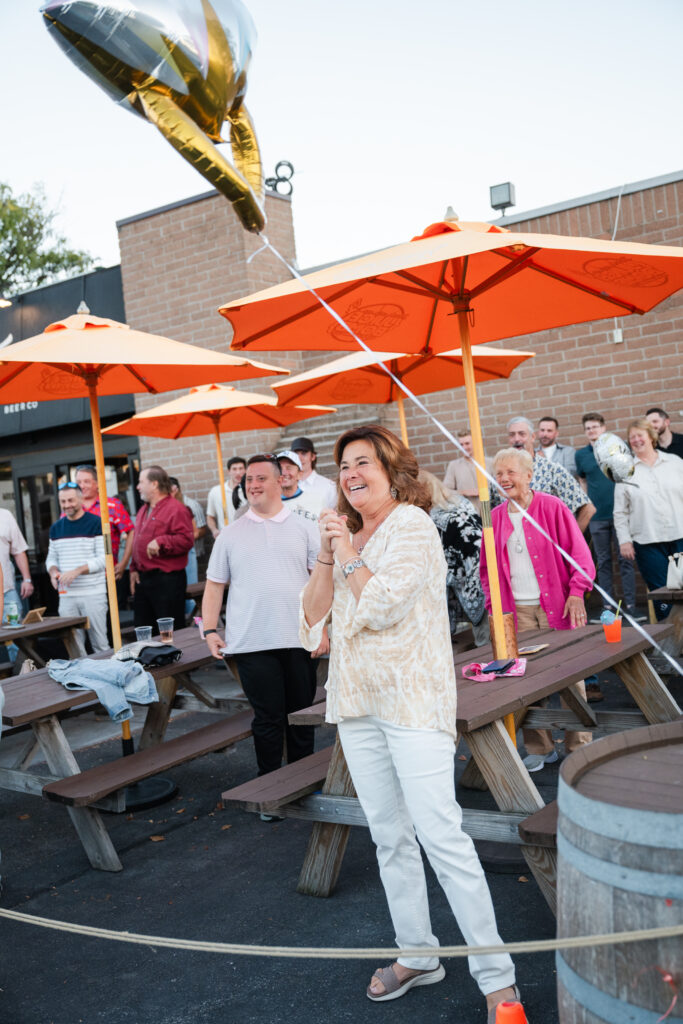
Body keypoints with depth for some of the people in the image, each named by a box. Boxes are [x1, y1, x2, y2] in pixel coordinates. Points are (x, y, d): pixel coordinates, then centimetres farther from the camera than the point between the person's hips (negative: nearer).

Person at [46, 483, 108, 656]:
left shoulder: (96, 523, -3)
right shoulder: (56, 528, 14)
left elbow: (104, 559, -8)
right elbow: (51, 558, 21)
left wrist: (77, 570, -18)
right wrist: (53, 572, -2)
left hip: (93, 594, -5)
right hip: (66, 595, 5)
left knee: (100, 644, -3)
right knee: (73, 646, 4)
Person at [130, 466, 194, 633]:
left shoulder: (176, 509, -10)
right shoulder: (144, 510, 18)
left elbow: (186, 540, -20)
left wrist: (161, 541, -27)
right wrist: (134, 568, 16)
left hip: (167, 580, -9)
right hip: (143, 579, 9)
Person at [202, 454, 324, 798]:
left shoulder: (304, 528, 6)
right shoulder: (230, 534, 9)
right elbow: (214, 585, 11)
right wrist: (210, 630, 1)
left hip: (299, 640, 1)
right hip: (252, 642, 0)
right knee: (268, 718, 3)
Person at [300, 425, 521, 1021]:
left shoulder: (412, 525, -7)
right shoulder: (348, 533, 15)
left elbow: (381, 605, -17)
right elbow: (313, 615, 7)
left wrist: (349, 553, -7)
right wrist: (328, 556, -4)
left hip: (412, 698, -7)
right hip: (357, 703, 7)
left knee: (440, 834, -10)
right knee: (390, 838, 13)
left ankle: (496, 976, 0)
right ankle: (417, 956, 27)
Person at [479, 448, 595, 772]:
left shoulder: (552, 507, -3)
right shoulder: (495, 518, 8)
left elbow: (579, 553, -4)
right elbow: (487, 568, 14)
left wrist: (576, 592, -13)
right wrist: (493, 605, 6)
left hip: (555, 605, -3)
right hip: (517, 610, 3)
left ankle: (579, 747, 14)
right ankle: (540, 748, 15)